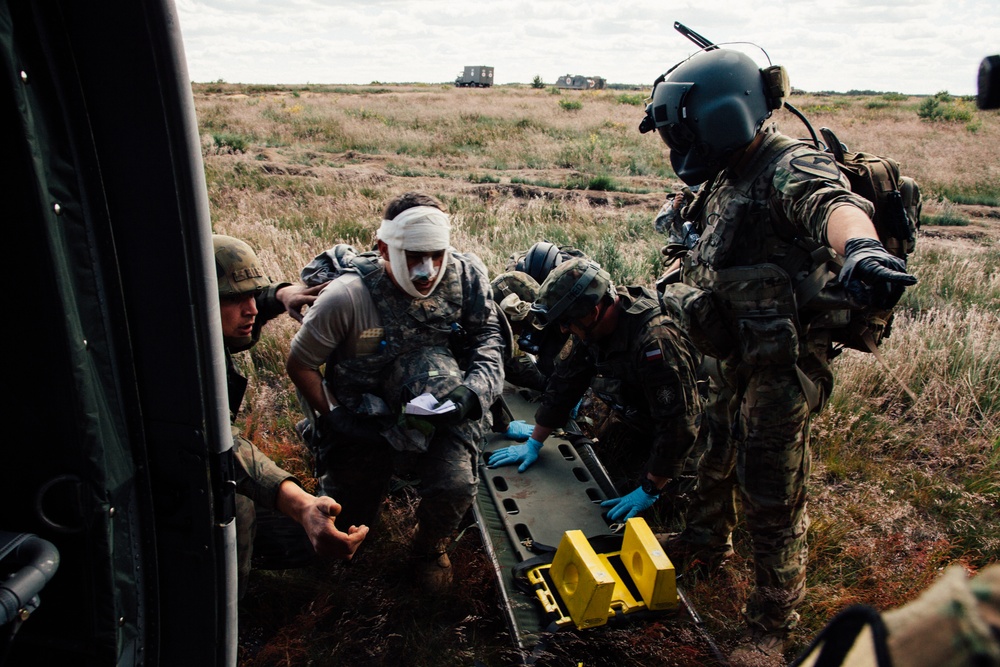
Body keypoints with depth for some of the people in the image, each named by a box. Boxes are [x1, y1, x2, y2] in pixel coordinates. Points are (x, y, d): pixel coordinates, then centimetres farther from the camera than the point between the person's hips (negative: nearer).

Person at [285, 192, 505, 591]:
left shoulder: (466, 276, -17)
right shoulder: (348, 296, -24)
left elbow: (487, 337, -6)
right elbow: (300, 364, -11)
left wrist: (473, 390, -23)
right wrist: (333, 419, -11)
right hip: (361, 414, 0)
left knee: (454, 487, -21)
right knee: (352, 512, 7)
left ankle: (431, 547, 15)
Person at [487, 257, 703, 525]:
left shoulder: (656, 341, -38)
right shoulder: (594, 328, -11)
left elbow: (677, 425, -35)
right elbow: (564, 383, -1)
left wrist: (649, 491, -31)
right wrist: (533, 443, 0)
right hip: (637, 427, 8)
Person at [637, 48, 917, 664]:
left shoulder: (792, 168, -22)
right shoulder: (729, 177, 8)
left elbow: (833, 203, -46)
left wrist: (857, 246, -68)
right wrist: (680, 288, 34)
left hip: (779, 369, -9)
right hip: (731, 359, 9)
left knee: (771, 497, 4)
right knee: (715, 454, 28)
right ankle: (708, 534, 56)